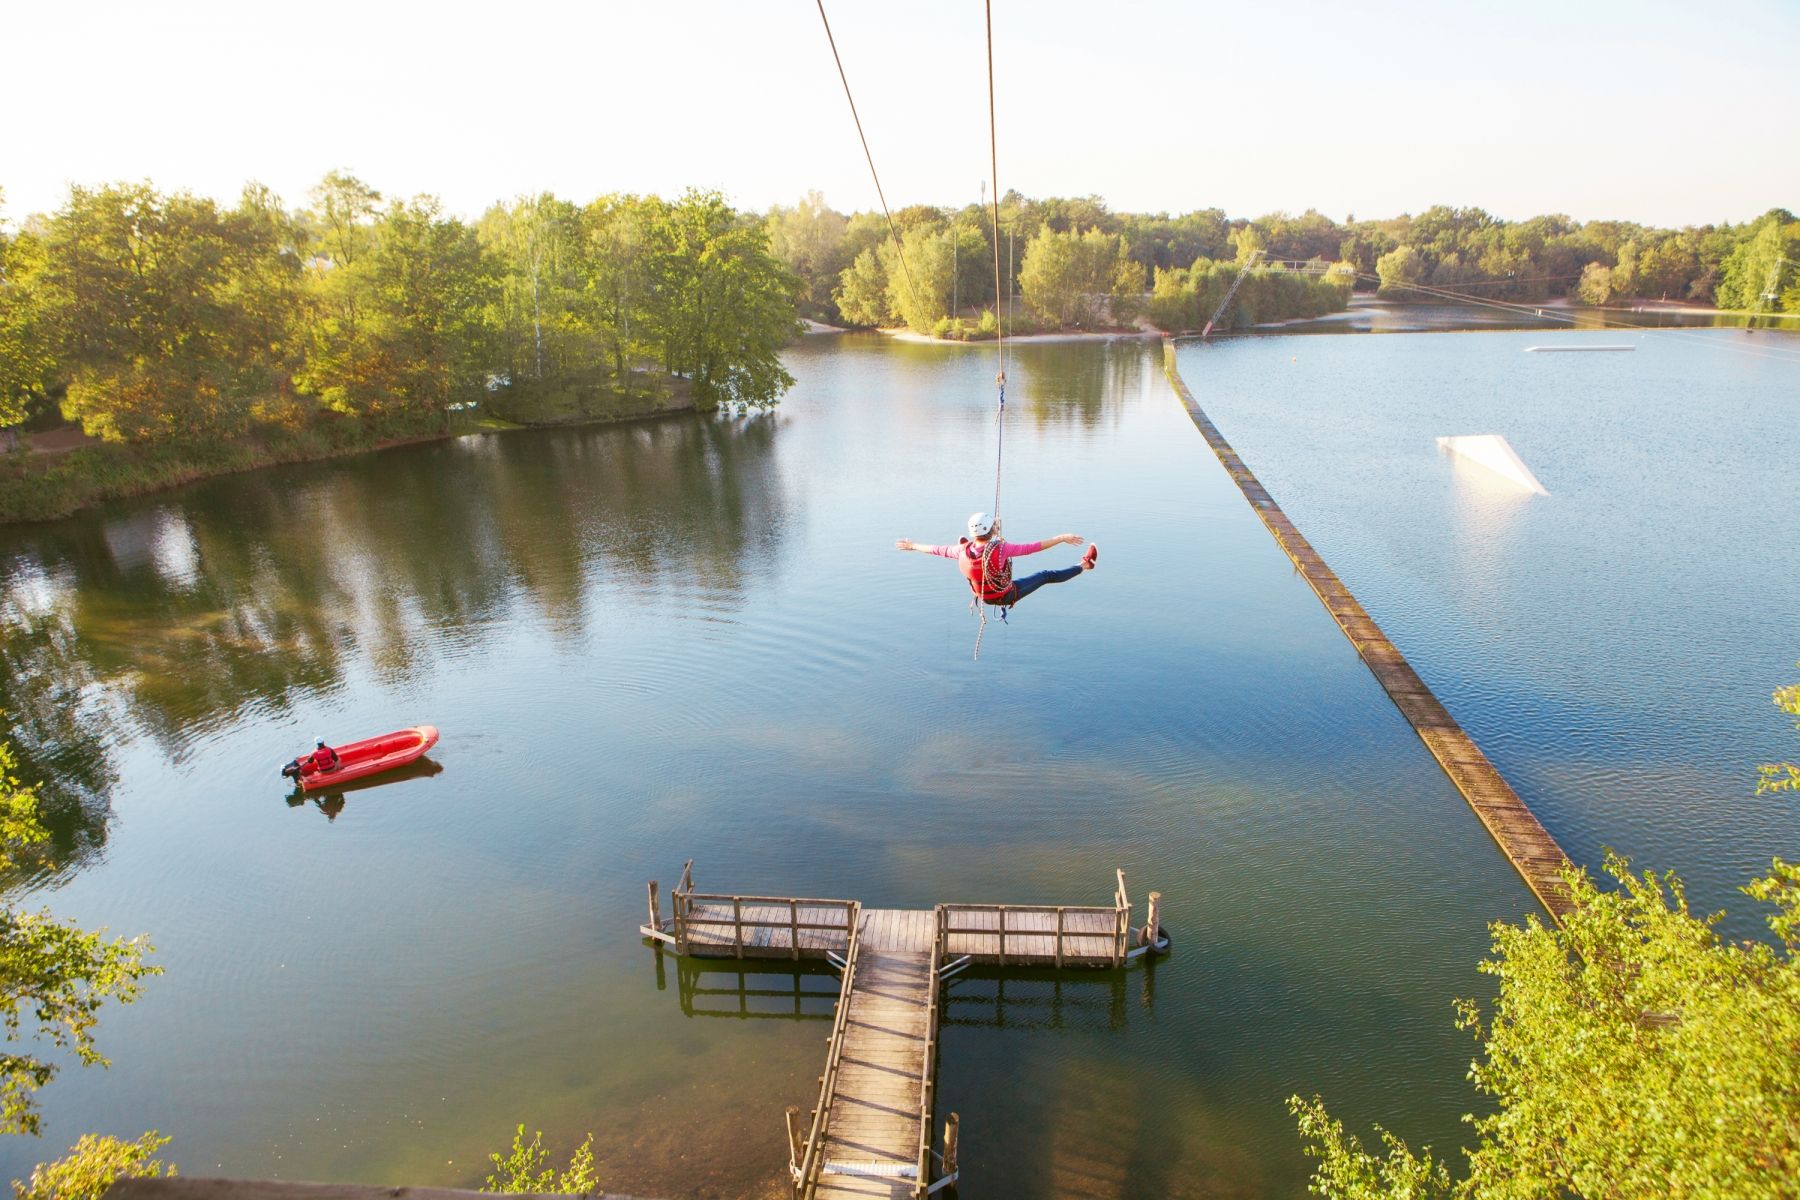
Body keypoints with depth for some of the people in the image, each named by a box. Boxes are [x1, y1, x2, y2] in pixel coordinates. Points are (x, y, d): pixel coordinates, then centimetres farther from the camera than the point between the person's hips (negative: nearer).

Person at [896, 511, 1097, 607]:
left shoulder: (963, 552, -22)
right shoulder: (1001, 549, -35)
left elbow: (938, 550, -7)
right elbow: (1033, 547, -31)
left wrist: (912, 545, 9)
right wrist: (1061, 538, -25)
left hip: (984, 597, 5)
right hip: (1007, 596, -5)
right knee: (1046, 575, 9)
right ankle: (1085, 565, 23)